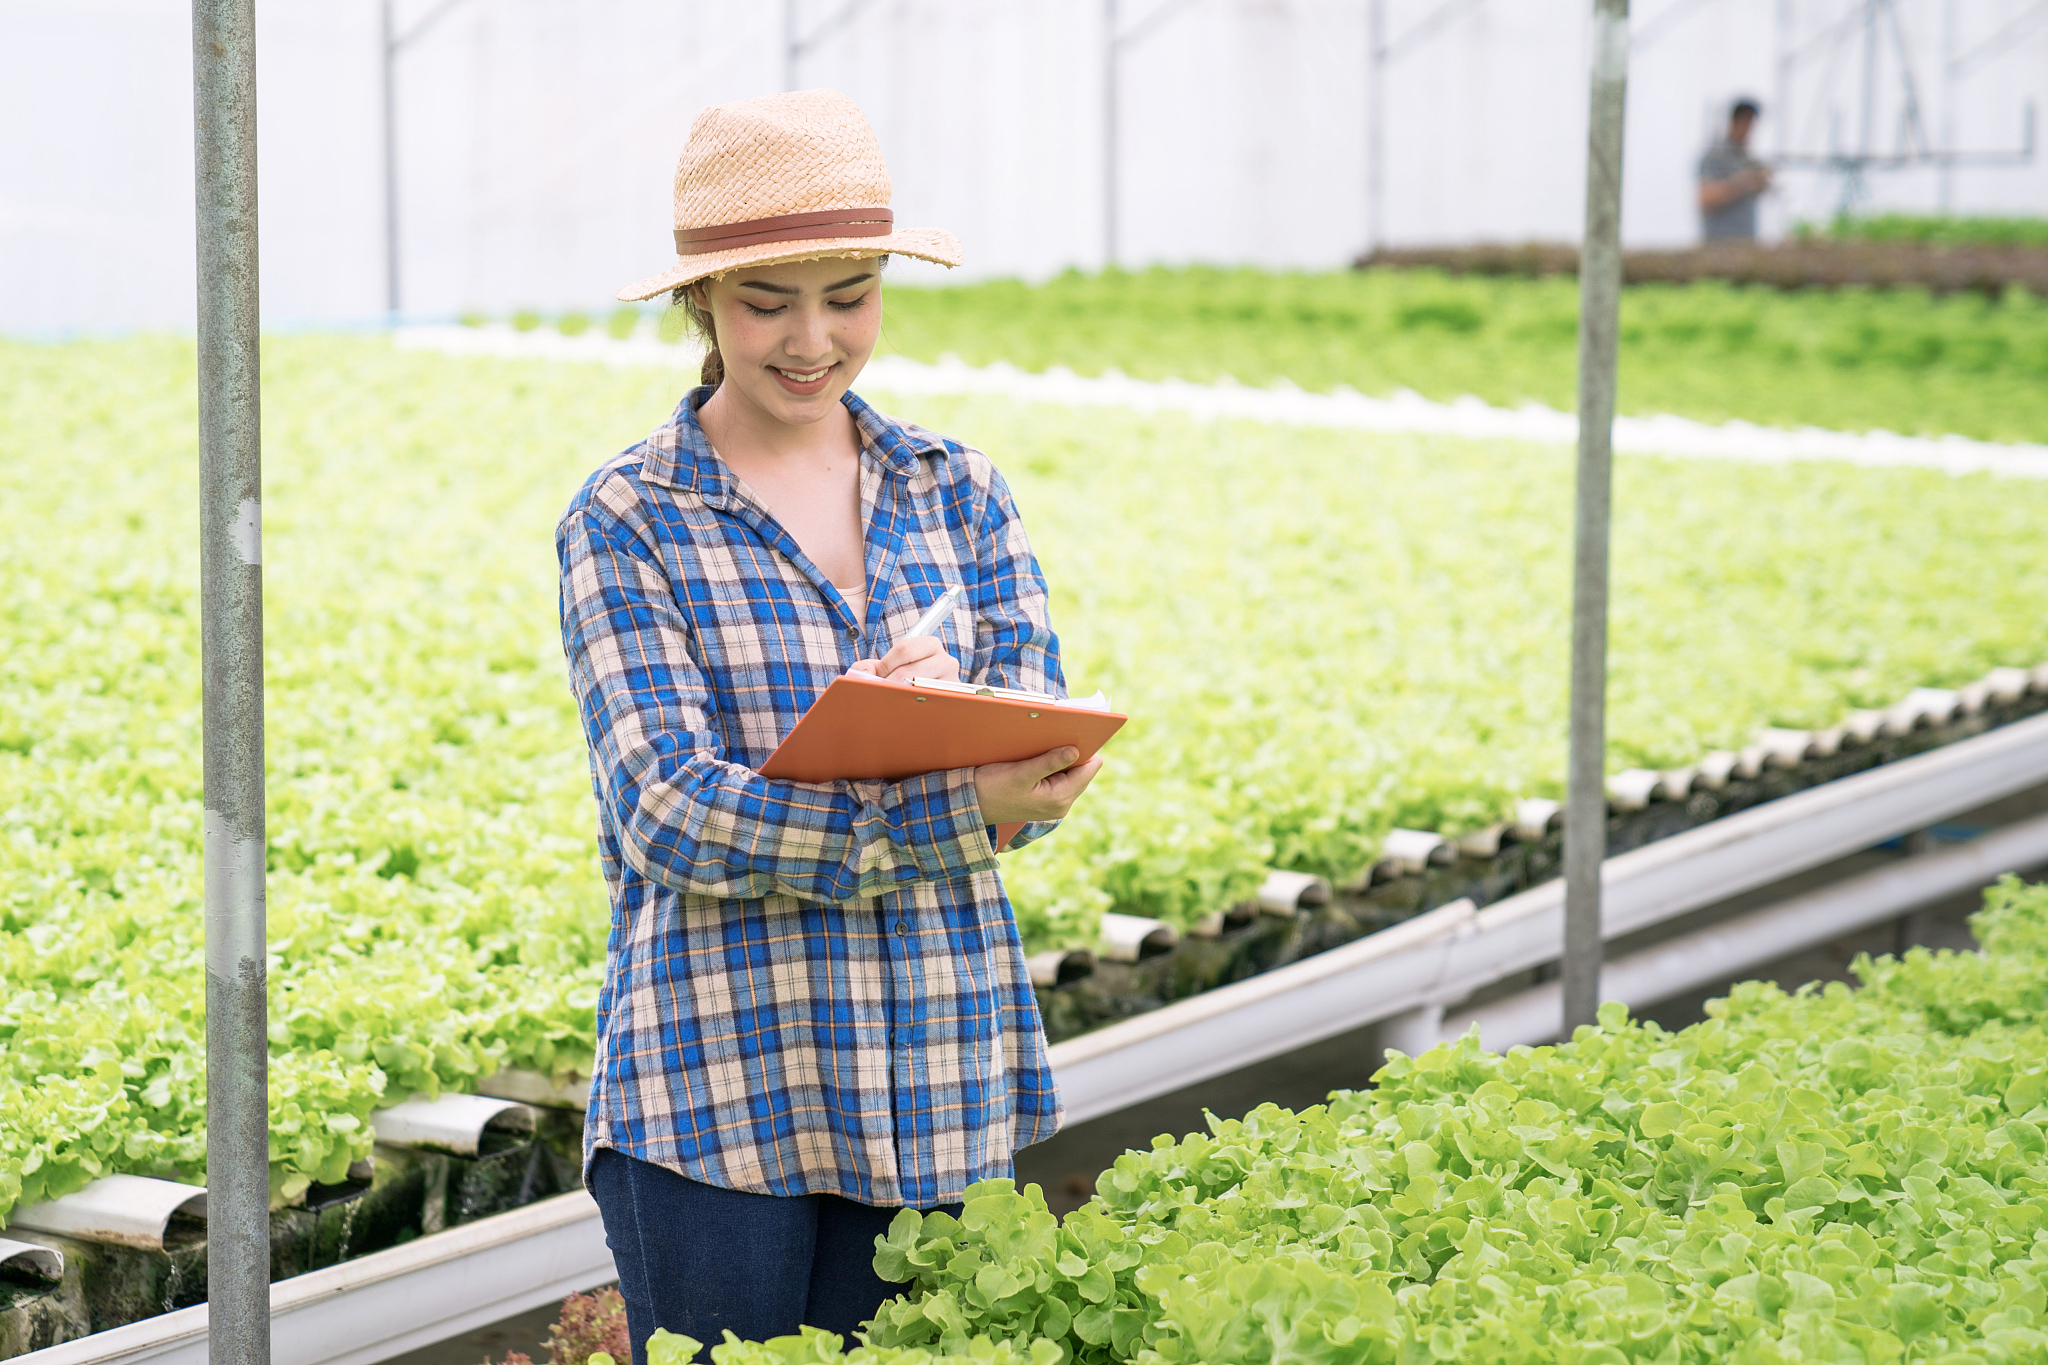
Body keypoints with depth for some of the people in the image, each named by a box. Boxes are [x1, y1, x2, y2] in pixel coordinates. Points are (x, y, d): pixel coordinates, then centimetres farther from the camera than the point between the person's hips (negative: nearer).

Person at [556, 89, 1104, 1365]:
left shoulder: (960, 492, 9)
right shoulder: (626, 522, -2)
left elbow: (1040, 766, 1)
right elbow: (667, 815, -13)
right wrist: (963, 810, -23)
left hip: (942, 1097, 3)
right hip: (716, 1095, -3)